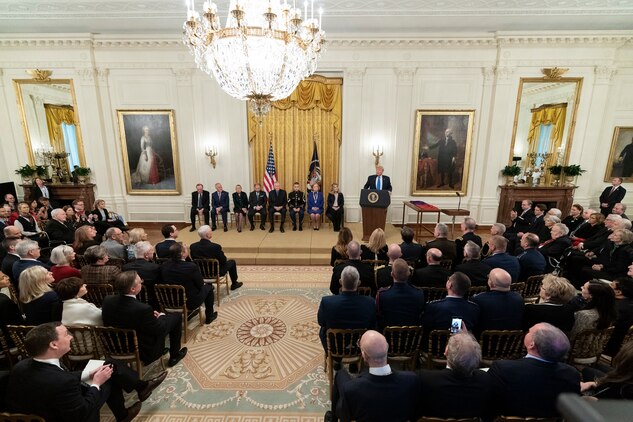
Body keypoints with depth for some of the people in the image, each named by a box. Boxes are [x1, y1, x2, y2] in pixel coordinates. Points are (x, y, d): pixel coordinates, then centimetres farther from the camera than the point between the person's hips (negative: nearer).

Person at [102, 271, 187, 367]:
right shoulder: (143, 309, -36)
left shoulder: (107, 300, -17)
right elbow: (161, 330, -20)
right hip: (145, 351, -6)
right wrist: (161, 316, 0)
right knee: (176, 317, 7)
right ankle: (174, 356, 23)